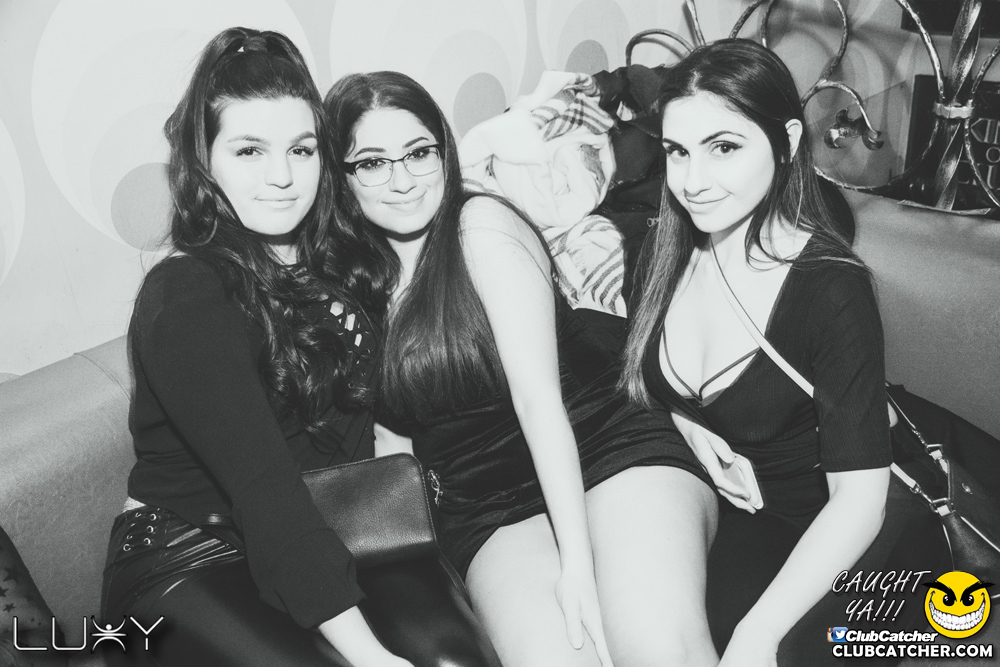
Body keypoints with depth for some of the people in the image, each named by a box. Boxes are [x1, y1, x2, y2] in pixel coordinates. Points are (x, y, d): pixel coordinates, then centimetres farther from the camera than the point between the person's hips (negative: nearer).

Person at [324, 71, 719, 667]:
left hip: (610, 447, -3)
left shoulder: (484, 226, -3)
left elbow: (538, 395, -12)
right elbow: (395, 435, 17)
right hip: (491, 511, 4)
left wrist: (578, 559, -17)